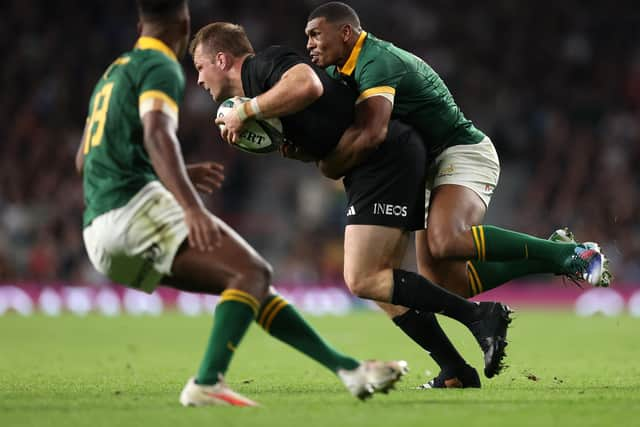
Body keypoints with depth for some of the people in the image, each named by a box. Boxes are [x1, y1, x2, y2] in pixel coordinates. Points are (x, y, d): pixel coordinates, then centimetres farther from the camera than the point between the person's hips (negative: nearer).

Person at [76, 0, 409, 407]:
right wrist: (192, 206, -34)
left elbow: (85, 159, 34)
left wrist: (177, 175, 37)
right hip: (135, 204, -9)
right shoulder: (161, 68, -2)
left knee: (251, 281, 9)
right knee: (254, 271, -15)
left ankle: (348, 368, 7)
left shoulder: (113, 73, 26)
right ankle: (207, 382, -30)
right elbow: (157, 133, -22)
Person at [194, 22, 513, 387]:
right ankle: (457, 371, 8)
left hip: (385, 159, -11)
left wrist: (245, 111, -16)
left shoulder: (265, 63, -6)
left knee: (362, 281, -13)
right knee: (381, 284, 10)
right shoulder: (260, 82, 24)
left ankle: (480, 315, -14)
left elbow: (307, 85, -29)